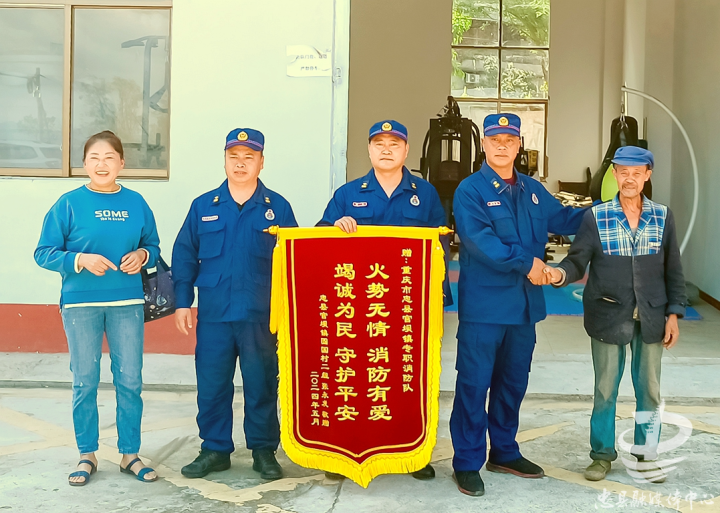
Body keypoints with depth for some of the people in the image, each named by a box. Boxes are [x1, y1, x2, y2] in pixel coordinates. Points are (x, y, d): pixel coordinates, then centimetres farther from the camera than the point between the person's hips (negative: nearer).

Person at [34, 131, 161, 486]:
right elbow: (43, 253, -2)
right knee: (84, 383, 7)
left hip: (127, 303, 2)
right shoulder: (69, 204, -2)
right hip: (80, 304, -1)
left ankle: (130, 454, 19)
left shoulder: (136, 203, 4)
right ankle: (87, 455, 22)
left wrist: (142, 255, -10)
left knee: (130, 381, 5)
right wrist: (81, 259, -18)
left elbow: (153, 247, 12)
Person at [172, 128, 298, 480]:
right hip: (213, 314, 2)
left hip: (262, 316, -1)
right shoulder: (203, 206, 7)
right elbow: (184, 255, 9)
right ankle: (215, 450, 21)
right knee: (211, 385, 6)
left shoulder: (278, 208, 3)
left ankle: (264, 451, 20)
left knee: (261, 385, 6)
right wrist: (182, 302, 4)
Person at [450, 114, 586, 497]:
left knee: (513, 381, 17)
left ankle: (504, 452, 32)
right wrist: (526, 261, -19)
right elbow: (479, 239, -20)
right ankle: (467, 463, 11)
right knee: (474, 383, -2)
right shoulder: (470, 190, -8)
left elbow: (563, 219, 25)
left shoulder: (532, 190, 13)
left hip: (525, 304, 7)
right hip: (483, 304, -6)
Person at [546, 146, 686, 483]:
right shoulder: (595, 217, -3)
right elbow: (578, 261, -6)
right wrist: (562, 274, -28)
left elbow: (673, 270, 7)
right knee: (605, 390, 8)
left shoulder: (663, 217, 3)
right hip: (608, 318, -1)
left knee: (649, 390, 11)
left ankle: (646, 455, 28)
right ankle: (602, 454, 23)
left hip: (651, 319, 2)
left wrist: (674, 313, 2)